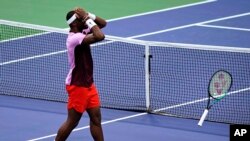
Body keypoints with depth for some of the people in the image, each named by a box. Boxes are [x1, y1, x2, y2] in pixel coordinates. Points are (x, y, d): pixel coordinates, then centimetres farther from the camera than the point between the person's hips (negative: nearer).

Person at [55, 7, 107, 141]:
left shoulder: (81, 33, 4)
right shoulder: (75, 37, -24)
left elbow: (103, 23, 11)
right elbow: (100, 36, -35)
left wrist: (89, 15, -6)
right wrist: (87, 19, -24)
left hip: (88, 84, 9)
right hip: (77, 86, -9)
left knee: (96, 118, 8)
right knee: (72, 122, 0)